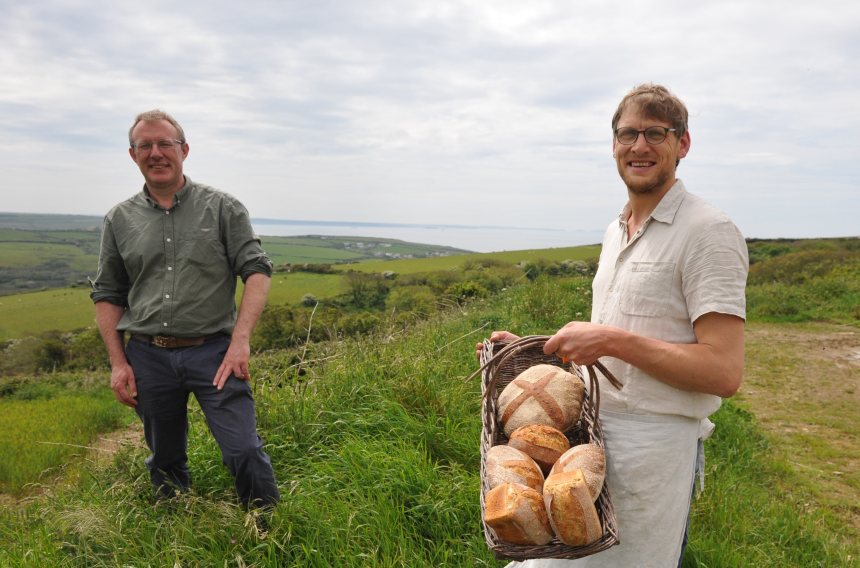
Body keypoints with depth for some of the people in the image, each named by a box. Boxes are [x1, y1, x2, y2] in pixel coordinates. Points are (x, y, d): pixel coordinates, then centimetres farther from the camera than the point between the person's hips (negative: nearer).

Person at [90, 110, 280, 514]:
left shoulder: (222, 208, 1)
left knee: (244, 452, -10)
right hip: (147, 355, 3)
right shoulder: (119, 220, 9)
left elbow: (257, 270, -5)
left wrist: (240, 340, -16)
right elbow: (107, 294, 13)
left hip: (212, 350, -3)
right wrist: (118, 363, 4)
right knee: (165, 462, 15)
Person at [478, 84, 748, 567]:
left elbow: (724, 372, -21)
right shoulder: (616, 232, 12)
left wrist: (612, 340, -22)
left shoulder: (708, 231, -13)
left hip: (653, 451, -8)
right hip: (594, 436, 8)